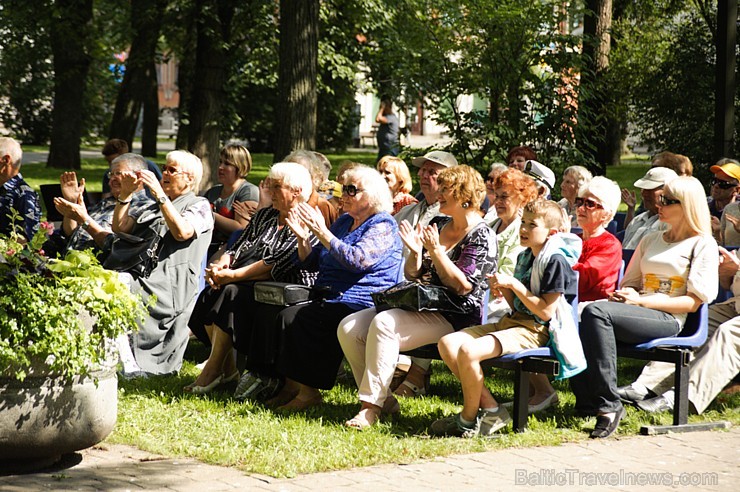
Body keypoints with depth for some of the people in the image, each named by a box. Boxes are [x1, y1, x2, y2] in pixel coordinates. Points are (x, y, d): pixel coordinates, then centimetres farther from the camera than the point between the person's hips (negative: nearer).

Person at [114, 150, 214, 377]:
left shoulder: (199, 205, 8)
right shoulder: (155, 208, 31)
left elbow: (182, 232, -13)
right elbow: (120, 228, 25)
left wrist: (160, 195, -14)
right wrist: (126, 194, 13)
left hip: (172, 286, -7)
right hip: (145, 277, 7)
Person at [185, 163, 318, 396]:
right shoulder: (264, 216, 20)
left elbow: (275, 265, -17)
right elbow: (239, 247, 14)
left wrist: (231, 276, -20)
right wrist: (220, 265, -9)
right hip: (249, 286, 8)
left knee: (230, 294, -29)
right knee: (210, 294, -19)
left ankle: (213, 369, -20)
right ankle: (228, 368, -14)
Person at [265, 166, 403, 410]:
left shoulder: (383, 226, -5)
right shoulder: (344, 221, 21)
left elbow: (357, 260, -22)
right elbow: (313, 261, 22)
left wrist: (322, 232, -22)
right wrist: (303, 237, 3)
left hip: (358, 306, -9)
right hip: (327, 301, 9)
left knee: (291, 318, -26)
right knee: (276, 314, -14)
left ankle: (307, 391, -19)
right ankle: (290, 387, -11)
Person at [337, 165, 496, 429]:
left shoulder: (480, 236, -6)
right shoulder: (436, 225, 15)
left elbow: (462, 287, -16)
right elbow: (411, 275, 17)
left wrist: (436, 251, -18)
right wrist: (415, 252, -3)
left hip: (453, 317, -8)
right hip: (420, 306, 8)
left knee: (384, 324, -32)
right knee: (349, 328, -10)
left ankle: (371, 406, -28)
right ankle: (385, 398, -4)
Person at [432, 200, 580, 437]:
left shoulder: (556, 261, -12)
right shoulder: (525, 257, 16)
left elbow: (545, 311, -18)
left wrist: (513, 284, -15)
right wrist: (503, 290, 1)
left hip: (534, 331, -10)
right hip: (512, 322, 10)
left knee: (468, 351, -29)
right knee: (447, 343, -6)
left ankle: (469, 419, -9)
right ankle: (490, 408, -7)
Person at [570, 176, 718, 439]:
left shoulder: (702, 244, 6)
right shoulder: (650, 240, 27)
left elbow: (693, 302, -3)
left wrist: (641, 301, -12)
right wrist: (625, 295, 0)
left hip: (667, 319, -5)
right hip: (637, 314, 6)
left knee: (596, 312, -33)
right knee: (582, 331, -28)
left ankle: (608, 405, -31)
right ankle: (586, 402, -30)